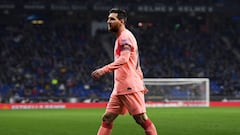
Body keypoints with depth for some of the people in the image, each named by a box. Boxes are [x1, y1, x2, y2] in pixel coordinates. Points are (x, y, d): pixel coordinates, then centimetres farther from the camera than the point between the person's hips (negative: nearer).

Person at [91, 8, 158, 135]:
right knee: (107, 118, 5)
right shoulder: (121, 38, 21)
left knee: (141, 118, -8)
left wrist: (103, 70, -31)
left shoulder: (125, 36, -9)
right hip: (119, 87, 10)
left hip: (130, 86, -10)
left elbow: (123, 59, -24)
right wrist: (140, 82, 25)